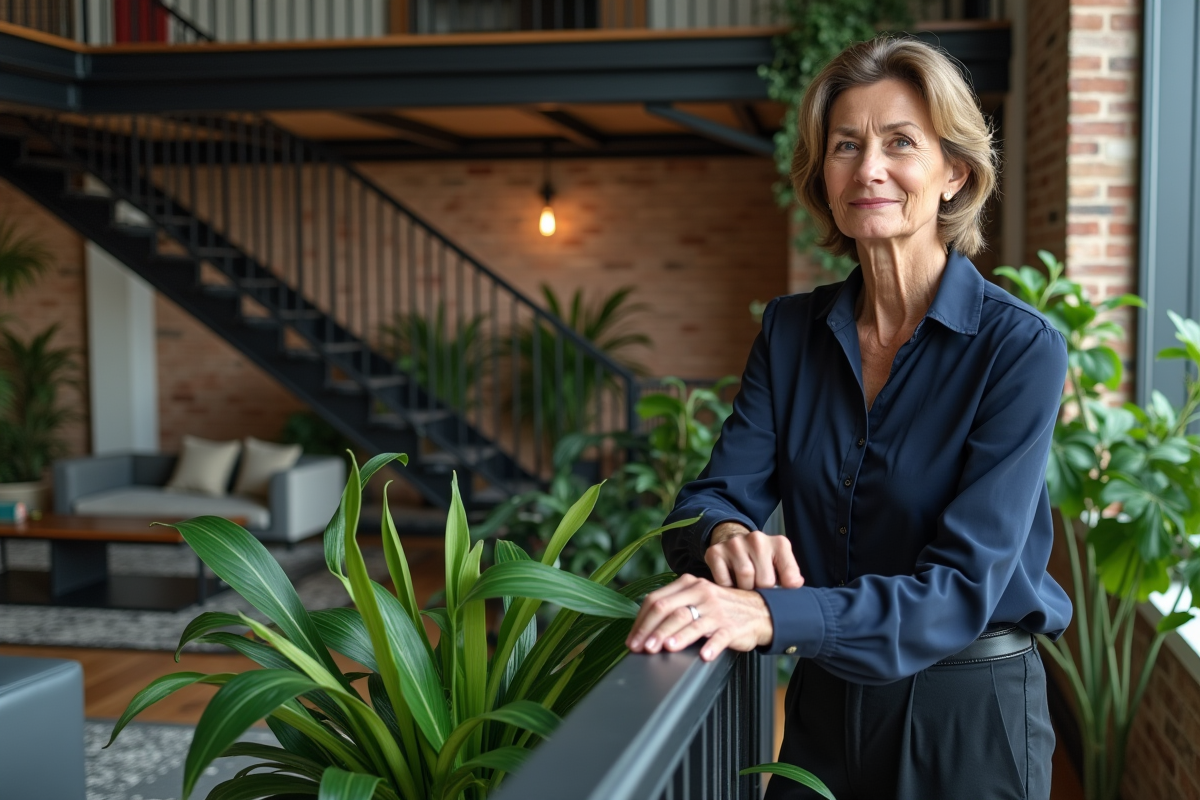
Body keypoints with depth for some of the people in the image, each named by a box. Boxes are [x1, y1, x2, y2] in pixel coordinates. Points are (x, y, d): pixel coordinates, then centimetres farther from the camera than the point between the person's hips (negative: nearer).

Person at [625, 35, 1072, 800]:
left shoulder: (1020, 347, -16)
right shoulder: (792, 329, -1)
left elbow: (966, 586, -24)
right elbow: (712, 498, -5)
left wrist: (772, 615, -38)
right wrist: (727, 536, -29)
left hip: (968, 715, -4)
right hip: (824, 703, 4)